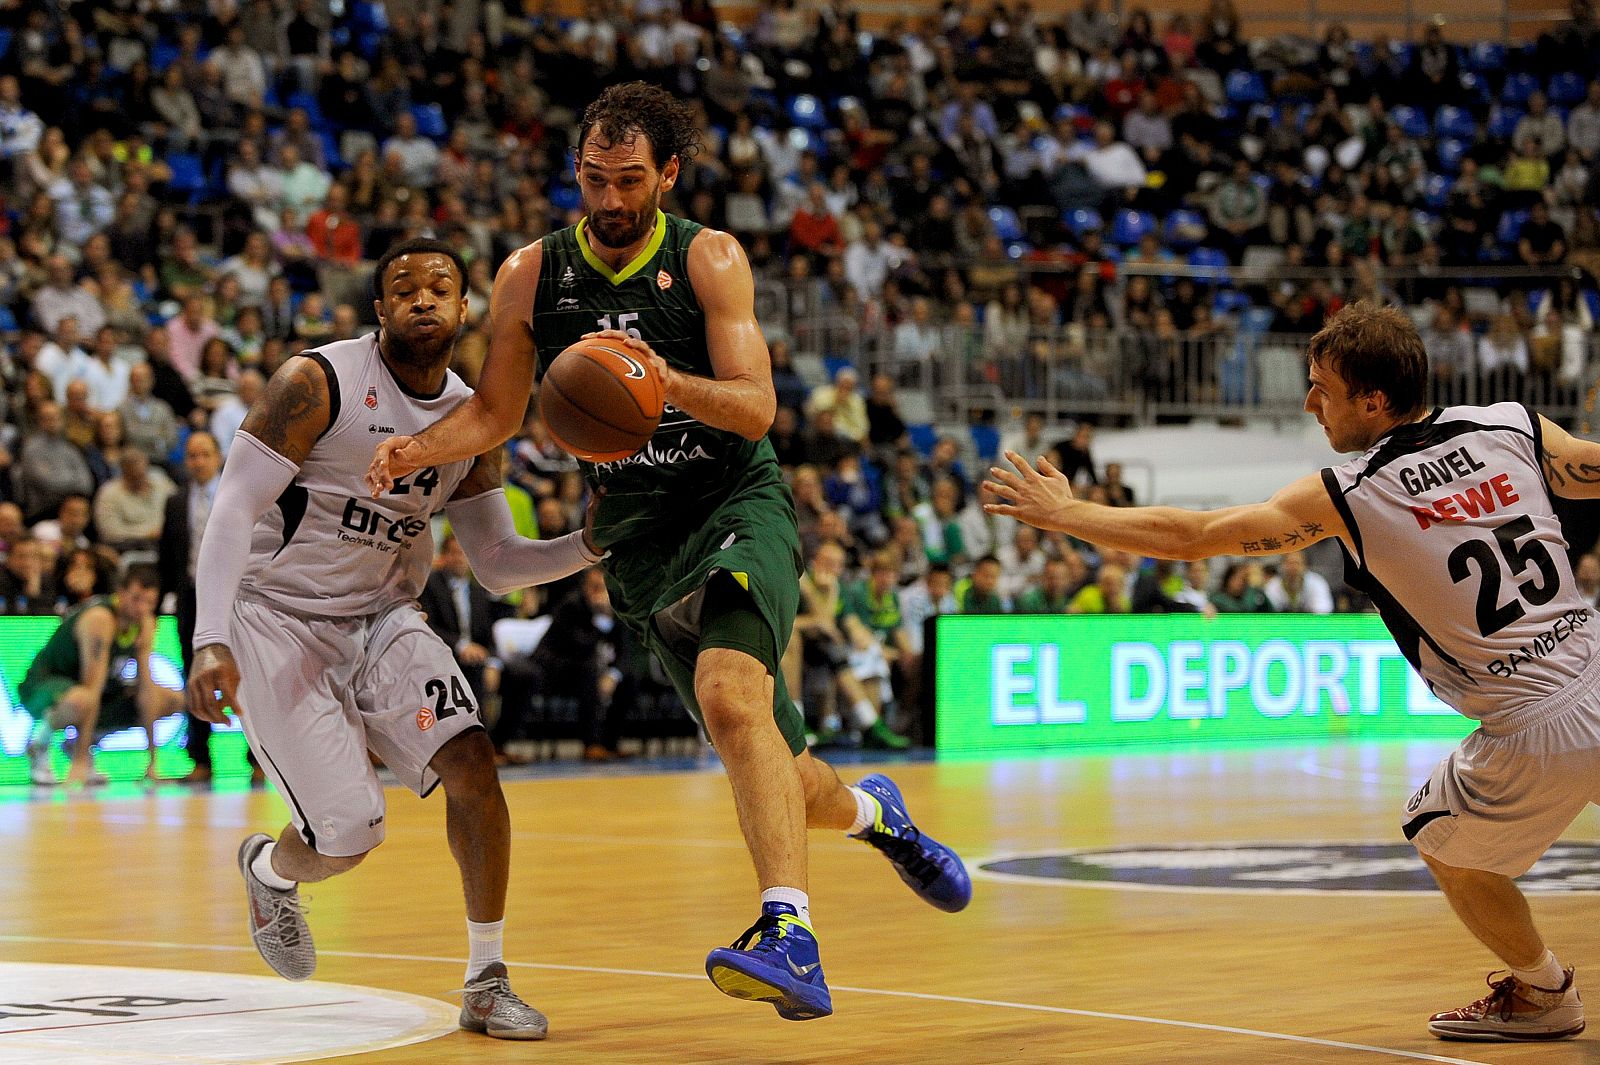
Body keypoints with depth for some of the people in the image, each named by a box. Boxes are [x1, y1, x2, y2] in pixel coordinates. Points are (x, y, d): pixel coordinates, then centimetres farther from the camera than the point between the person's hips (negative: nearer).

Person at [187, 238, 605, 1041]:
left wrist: (591, 544, -12)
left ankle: (487, 984, -4)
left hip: (381, 615, 5)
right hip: (278, 618, -5)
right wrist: (211, 642, -29)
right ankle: (267, 869, 28)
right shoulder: (317, 383, -17)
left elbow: (497, 566, 7)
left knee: (472, 766, -16)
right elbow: (234, 507, -19)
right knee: (348, 835, -11)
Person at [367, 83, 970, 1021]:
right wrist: (420, 449, -9)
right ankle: (873, 811, 44)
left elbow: (756, 409, -15)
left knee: (730, 694, -32)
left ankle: (791, 938, -42)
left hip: (740, 506, -4)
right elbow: (498, 412, 11)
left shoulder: (709, 260, -8)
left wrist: (669, 382, -34)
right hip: (641, 543, 4)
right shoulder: (532, 277, 1)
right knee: (771, 771, 8)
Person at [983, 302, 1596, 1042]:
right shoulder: (1514, 426, 3)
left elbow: (1188, 537, 1)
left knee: (1443, 844, 24)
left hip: (1536, 732, -4)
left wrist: (1060, 513, 11)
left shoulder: (1343, 497, -4)